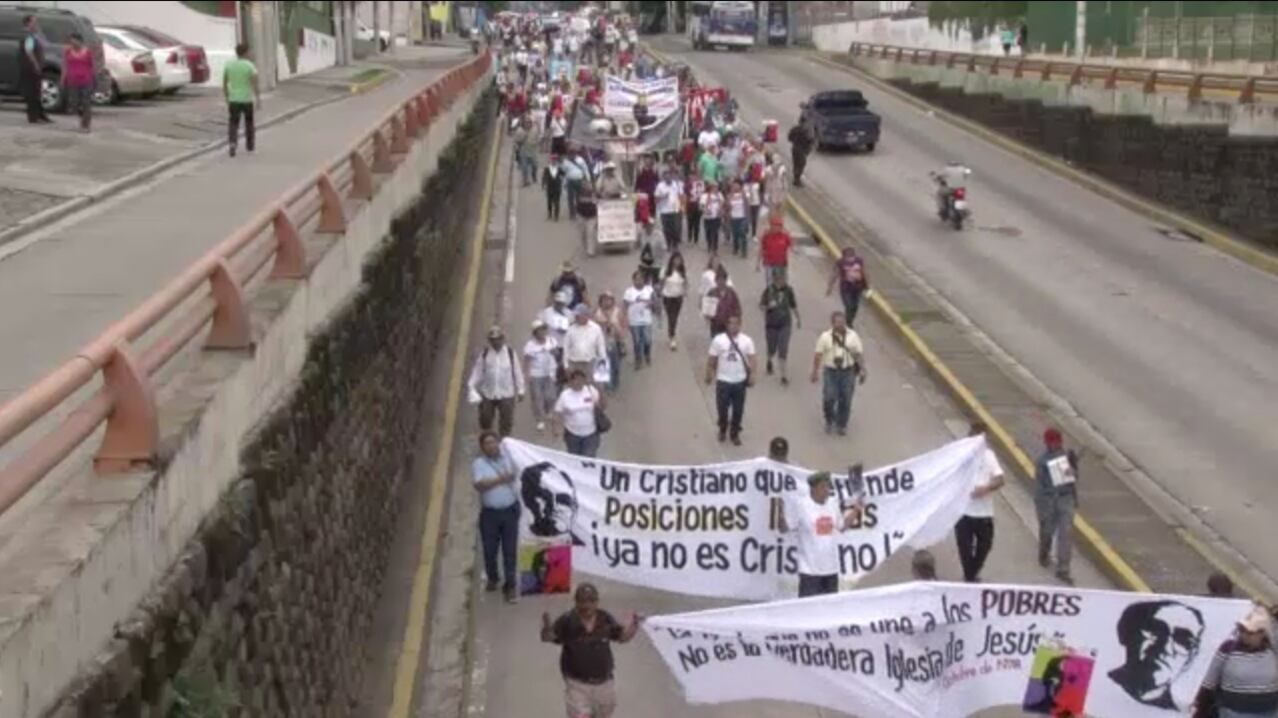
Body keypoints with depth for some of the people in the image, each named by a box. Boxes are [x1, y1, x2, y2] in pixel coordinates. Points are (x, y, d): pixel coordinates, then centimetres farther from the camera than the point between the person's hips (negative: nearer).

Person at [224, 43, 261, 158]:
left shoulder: (229, 65, 0)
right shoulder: (250, 66, -10)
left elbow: (224, 84, 7)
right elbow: (255, 85, -15)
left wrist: (227, 98, 18)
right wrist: (258, 100, -8)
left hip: (233, 100, 2)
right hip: (247, 100, -2)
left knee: (233, 123, 6)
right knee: (249, 122, 19)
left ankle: (232, 143, -18)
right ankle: (250, 145, 30)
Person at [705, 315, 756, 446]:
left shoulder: (747, 341, -4)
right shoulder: (718, 340, -7)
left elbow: (751, 359, -8)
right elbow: (712, 360, 0)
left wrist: (752, 375, -20)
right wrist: (709, 375, -1)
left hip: (740, 381, 1)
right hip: (723, 381, -1)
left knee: (738, 410, 9)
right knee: (722, 408, 11)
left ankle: (734, 434, 27)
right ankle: (722, 430, 36)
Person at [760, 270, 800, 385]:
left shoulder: (788, 290, -6)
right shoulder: (768, 290, -12)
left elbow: (793, 305, 9)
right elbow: (761, 305, -7)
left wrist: (798, 319, 19)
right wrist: (769, 306, -29)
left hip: (785, 324, 0)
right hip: (771, 324, 0)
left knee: (783, 349, -7)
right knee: (772, 348, 13)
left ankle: (783, 375, -3)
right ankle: (769, 361, 48)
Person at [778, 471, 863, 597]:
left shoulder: (833, 504, 7)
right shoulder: (800, 504, -11)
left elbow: (841, 526, 20)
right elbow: (785, 528, -9)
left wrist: (855, 511, 11)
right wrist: (781, 516, -27)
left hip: (831, 568, 6)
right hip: (810, 569, -6)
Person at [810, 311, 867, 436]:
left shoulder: (852, 336, 1)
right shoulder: (825, 337, -3)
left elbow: (859, 354, 4)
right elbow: (818, 355, 0)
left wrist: (863, 370, 1)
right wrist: (815, 372, -2)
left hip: (847, 372, 1)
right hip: (830, 371, -1)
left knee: (845, 400, 5)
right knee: (829, 398, -5)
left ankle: (842, 425, 23)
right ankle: (829, 421, 22)